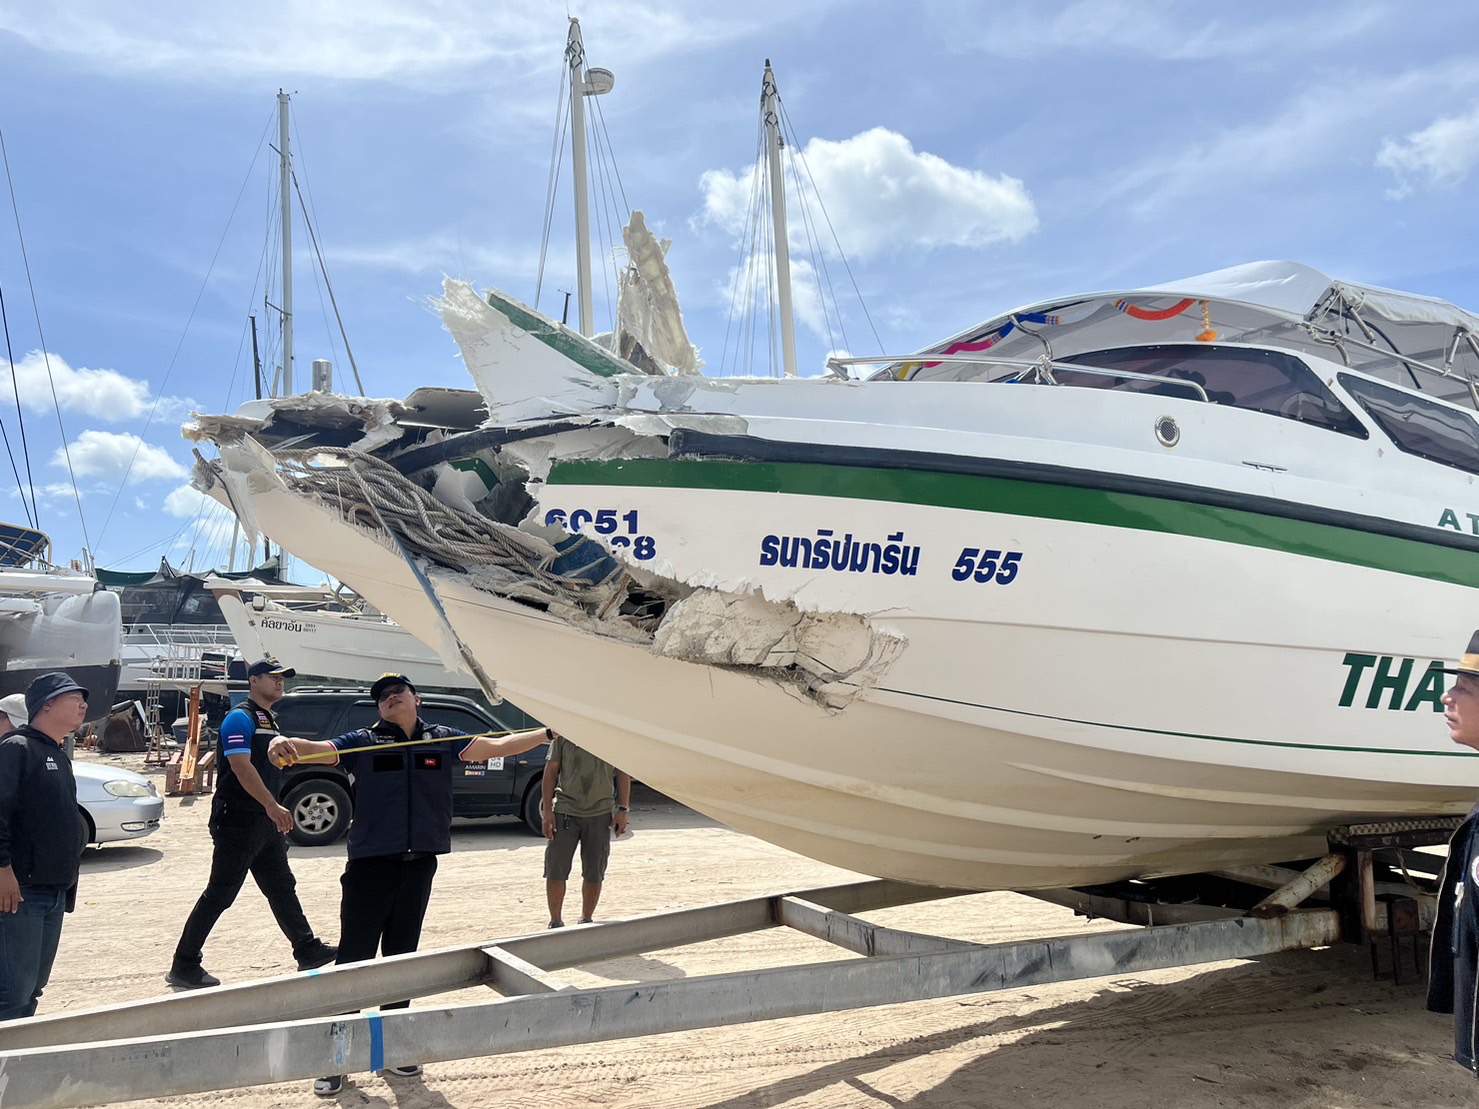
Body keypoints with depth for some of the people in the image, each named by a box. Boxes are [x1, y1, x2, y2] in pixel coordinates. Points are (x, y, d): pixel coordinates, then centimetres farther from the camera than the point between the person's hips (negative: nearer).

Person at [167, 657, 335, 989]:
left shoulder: (268, 720, 18)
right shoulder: (240, 718, -12)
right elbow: (241, 766, -23)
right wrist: (272, 806, -28)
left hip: (265, 822, 10)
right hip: (238, 822, -10)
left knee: (282, 888, 14)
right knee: (219, 895, -4)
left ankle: (308, 950, 21)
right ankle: (184, 967, 4)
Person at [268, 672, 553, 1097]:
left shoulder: (443, 740, 7)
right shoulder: (363, 742, -1)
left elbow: (497, 747, 8)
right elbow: (320, 749, -16)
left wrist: (550, 732, 3)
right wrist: (286, 744, -38)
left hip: (419, 866, 3)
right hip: (370, 865, -3)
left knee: (401, 958, 14)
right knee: (354, 960, -2)